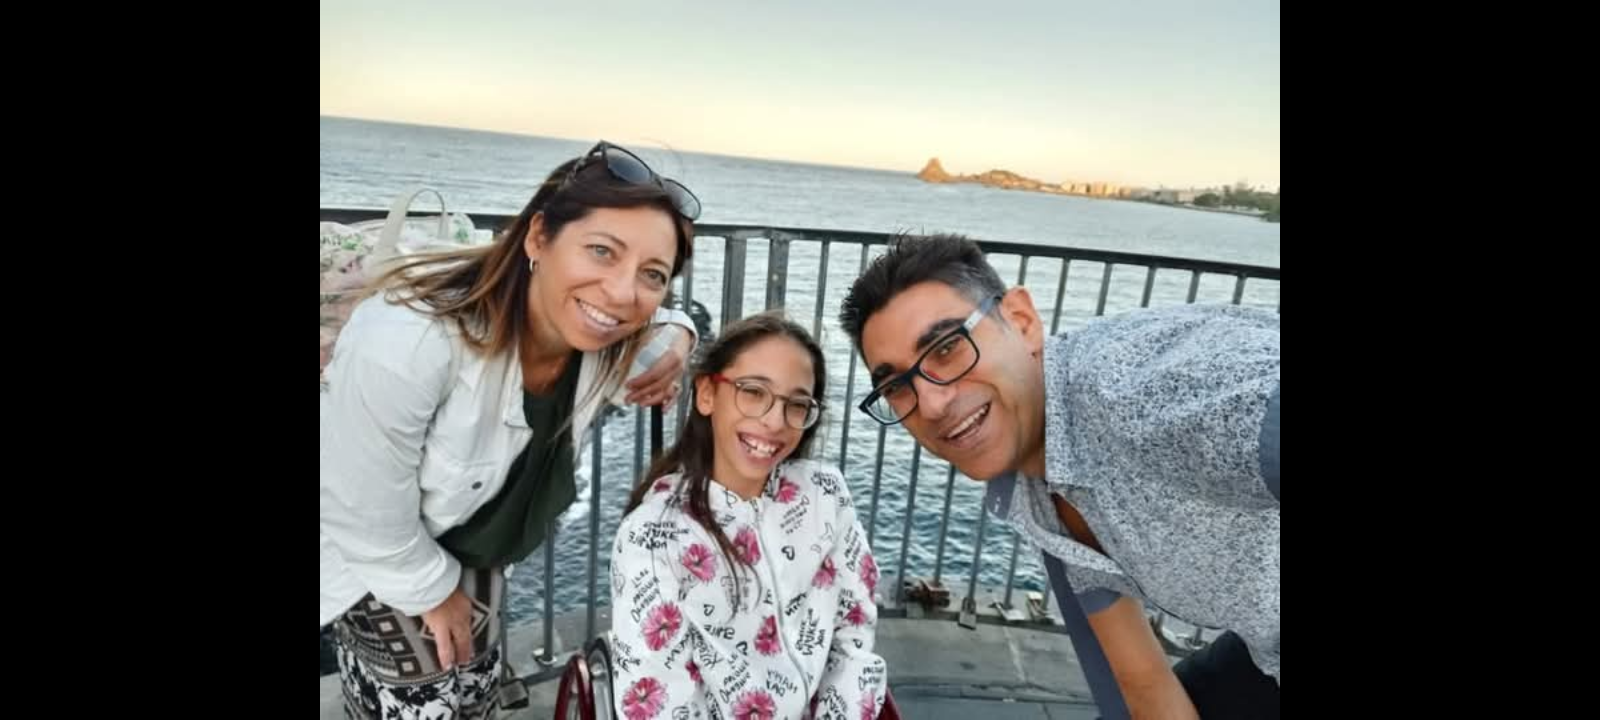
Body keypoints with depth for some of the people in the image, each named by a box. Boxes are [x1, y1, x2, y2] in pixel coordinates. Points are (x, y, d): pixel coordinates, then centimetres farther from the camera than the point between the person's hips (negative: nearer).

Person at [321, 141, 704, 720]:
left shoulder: (608, 333, -24)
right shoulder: (406, 342, -42)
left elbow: (669, 321, 1)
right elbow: (369, 521, -28)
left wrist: (677, 344, -22)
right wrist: (433, 591, -10)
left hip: (474, 538, 6)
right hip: (373, 554, -5)